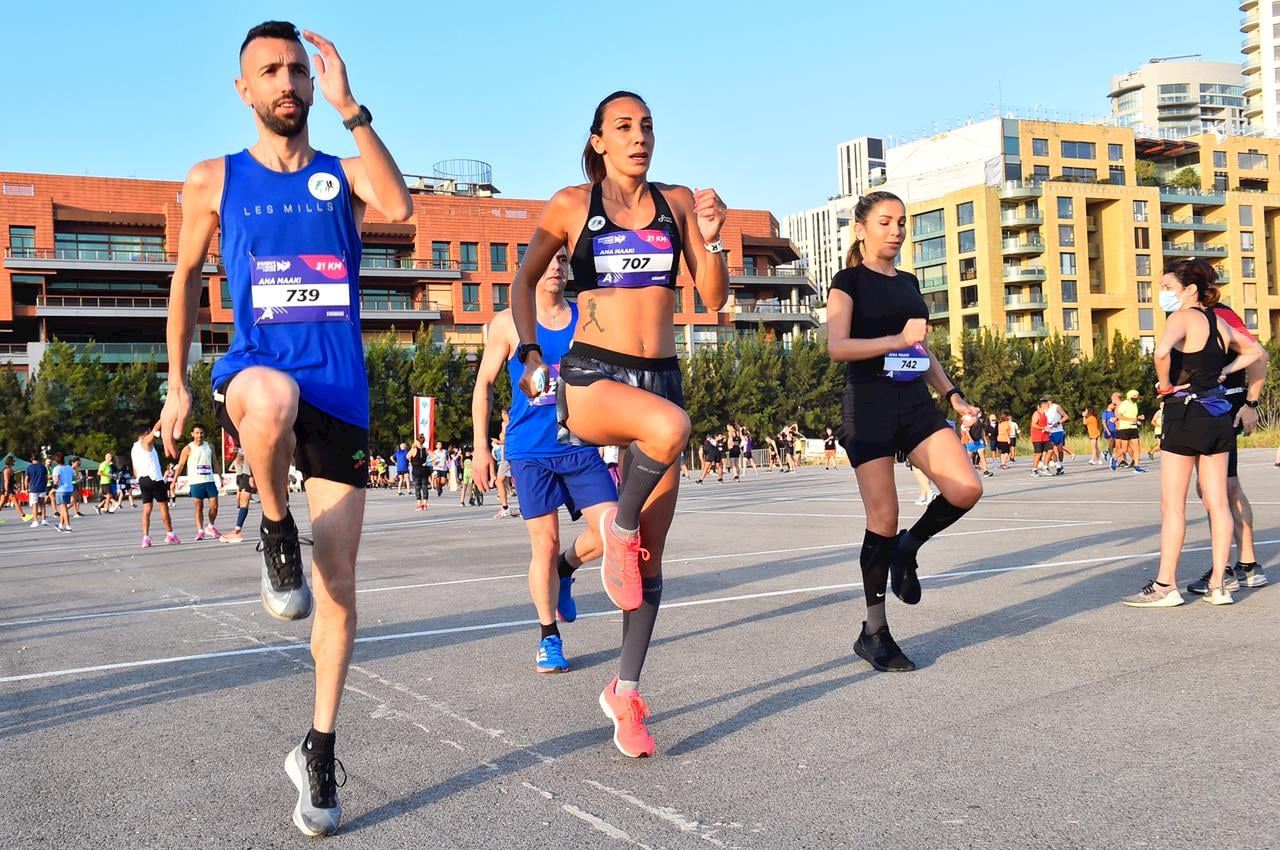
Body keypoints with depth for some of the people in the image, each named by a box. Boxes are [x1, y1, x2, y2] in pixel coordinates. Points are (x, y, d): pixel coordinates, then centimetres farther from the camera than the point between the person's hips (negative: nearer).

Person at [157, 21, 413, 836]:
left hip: (341, 394, 1)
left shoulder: (344, 174, 7)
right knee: (274, 397, -42)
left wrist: (349, 106, -16)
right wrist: (178, 383, 15)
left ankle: (319, 753, 17)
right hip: (256, 372, -1)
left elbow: (400, 207, -15)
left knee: (339, 585, 1)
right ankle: (277, 536, -12)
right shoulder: (215, 180, 8)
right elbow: (187, 275, 18)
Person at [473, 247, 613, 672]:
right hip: (530, 451, -2)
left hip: (581, 446, 3)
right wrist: (480, 447, 0)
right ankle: (549, 638, 16)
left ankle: (565, 569, 23)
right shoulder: (508, 323, 0)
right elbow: (484, 384, 5)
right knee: (544, 544, -1)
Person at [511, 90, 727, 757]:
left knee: (651, 555, 5)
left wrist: (710, 242, -12)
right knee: (671, 426, -38)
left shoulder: (676, 202, 7)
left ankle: (626, 693, 19)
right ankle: (619, 526, -8)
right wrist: (529, 353, 1)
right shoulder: (572, 204, 2)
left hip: (661, 375, 4)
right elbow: (525, 280, 12)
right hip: (591, 377, -3)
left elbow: (714, 298, 5)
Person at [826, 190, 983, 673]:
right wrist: (899, 339, -22)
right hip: (868, 404, -6)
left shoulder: (908, 283, 17)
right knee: (883, 519, -6)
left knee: (966, 489, -13)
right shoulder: (849, 280, -2)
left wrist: (952, 393, 13)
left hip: (915, 402, 6)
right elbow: (837, 347, -15)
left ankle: (907, 548, 16)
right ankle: (874, 633, 7)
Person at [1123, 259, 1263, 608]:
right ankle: (1218, 585, 11)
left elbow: (1162, 351, -31)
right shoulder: (1219, 321, 13)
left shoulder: (1183, 317, -11)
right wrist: (1250, 402, 21)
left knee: (1172, 504, -2)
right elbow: (1256, 353, 25)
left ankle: (1165, 586, 2)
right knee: (1217, 502, 8)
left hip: (1186, 412, -8)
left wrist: (1166, 385, -15)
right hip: (1219, 414, 8)